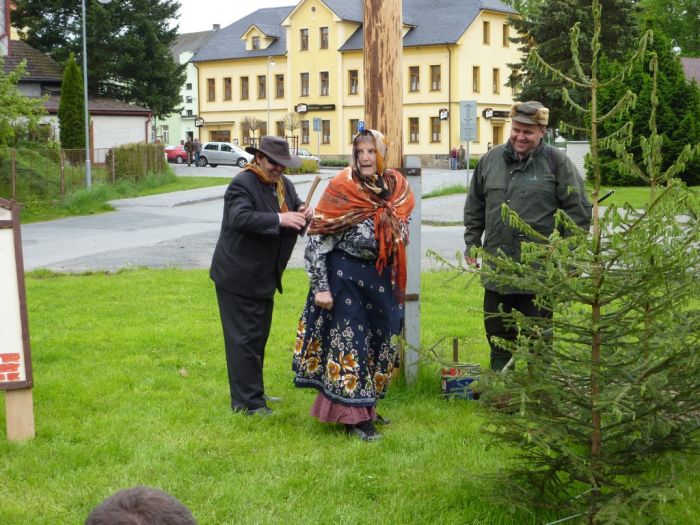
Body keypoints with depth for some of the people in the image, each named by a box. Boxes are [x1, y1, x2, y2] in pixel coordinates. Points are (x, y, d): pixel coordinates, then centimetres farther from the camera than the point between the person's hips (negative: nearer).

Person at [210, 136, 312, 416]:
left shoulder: (284, 184, 10)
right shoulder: (242, 183, -17)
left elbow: (295, 206, 13)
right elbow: (240, 218, -31)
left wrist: (303, 213, -12)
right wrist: (279, 219, -38)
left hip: (264, 277, 9)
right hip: (239, 277, -9)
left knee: (258, 337, 18)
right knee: (244, 339, -5)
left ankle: (253, 393, 30)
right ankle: (247, 402, 1)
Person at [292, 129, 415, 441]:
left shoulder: (396, 187, -1)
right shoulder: (342, 188, -15)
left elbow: (402, 234, 17)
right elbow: (316, 242, -13)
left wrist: (396, 283, 12)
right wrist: (321, 287, -15)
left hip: (381, 280, 6)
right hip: (345, 278, -6)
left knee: (378, 343, 14)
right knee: (349, 343, 0)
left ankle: (365, 405, 31)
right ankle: (354, 417, 10)